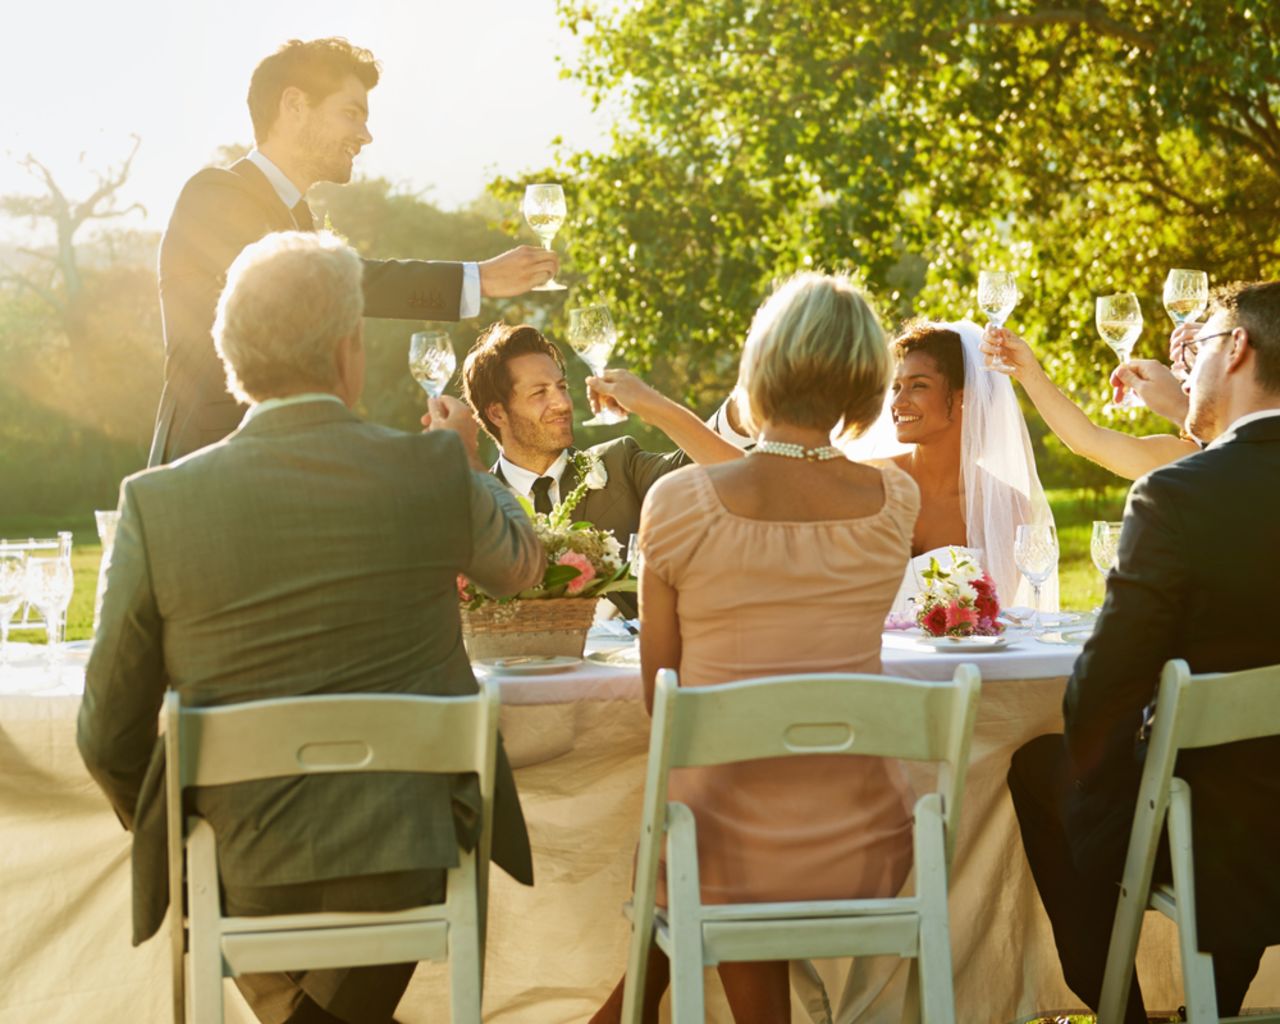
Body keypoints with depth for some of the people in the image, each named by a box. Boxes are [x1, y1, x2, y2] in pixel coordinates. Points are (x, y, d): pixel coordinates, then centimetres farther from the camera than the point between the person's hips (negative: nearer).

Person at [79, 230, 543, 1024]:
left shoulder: (158, 503, -10)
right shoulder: (434, 472, -8)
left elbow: (111, 738, -4)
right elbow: (520, 566, 17)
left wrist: (166, 840, 17)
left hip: (244, 882, 0)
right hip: (410, 859, 0)